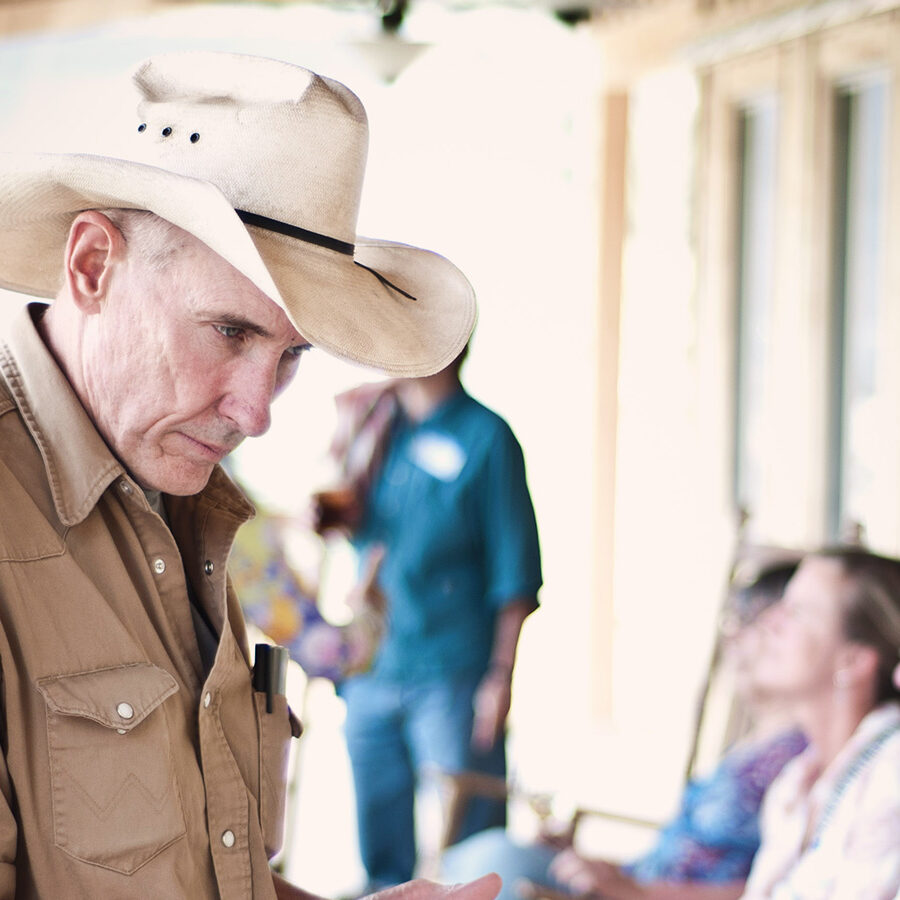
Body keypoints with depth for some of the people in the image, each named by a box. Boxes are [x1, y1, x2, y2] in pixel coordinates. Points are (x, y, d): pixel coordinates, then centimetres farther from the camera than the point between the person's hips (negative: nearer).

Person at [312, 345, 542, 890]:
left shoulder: (485, 436, -6)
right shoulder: (373, 421, 10)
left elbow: (515, 569, -7)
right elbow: (348, 521, 14)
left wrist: (501, 675, -11)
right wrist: (350, 449, -1)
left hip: (451, 676, -5)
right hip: (370, 669, 6)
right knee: (383, 851, 13)